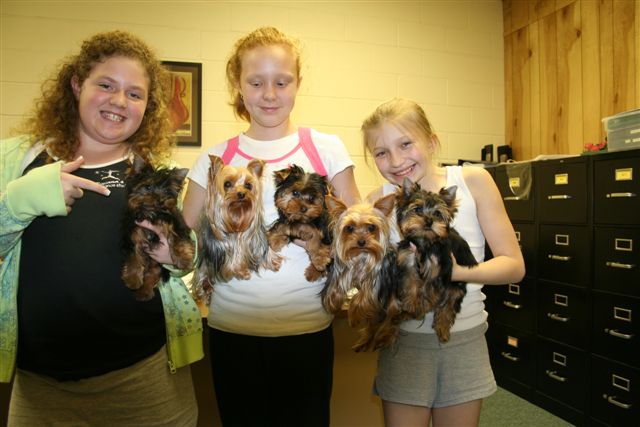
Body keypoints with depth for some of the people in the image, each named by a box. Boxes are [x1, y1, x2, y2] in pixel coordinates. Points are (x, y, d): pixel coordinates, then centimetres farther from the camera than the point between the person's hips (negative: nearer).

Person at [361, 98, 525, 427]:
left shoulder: (473, 182, -10)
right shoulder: (379, 200, -9)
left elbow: (514, 265, -10)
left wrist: (456, 270, -27)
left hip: (466, 338, 1)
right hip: (405, 340, 0)